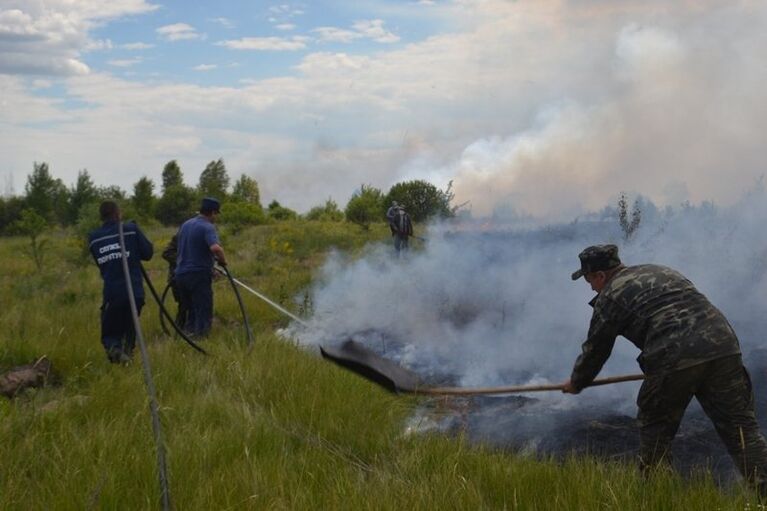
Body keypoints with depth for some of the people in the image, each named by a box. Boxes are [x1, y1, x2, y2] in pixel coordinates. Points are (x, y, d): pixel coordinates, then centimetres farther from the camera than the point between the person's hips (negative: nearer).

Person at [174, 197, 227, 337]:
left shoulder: (185, 225, 13)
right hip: (199, 274, -8)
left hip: (181, 273, 8)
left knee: (191, 312, 18)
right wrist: (223, 260, -12)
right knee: (204, 314, -2)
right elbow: (215, 248, -31)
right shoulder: (207, 227, -13)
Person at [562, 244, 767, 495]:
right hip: (724, 346, 6)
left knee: (655, 428, 16)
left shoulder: (610, 297, 11)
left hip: (674, 361, -5)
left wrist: (576, 382, 35)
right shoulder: (661, 271, 29)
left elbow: (595, 349, 18)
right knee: (741, 427, 6)